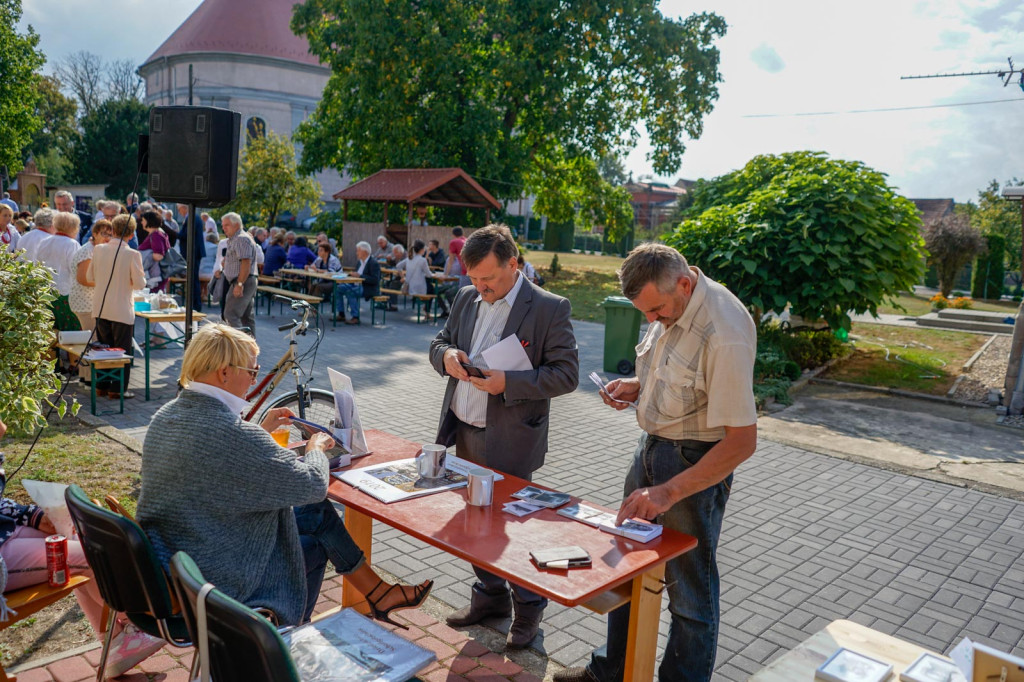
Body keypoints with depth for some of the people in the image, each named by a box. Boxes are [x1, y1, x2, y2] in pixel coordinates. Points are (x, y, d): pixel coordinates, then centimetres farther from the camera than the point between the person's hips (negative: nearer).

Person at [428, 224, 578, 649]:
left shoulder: (549, 308, -12)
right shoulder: (467, 299, 7)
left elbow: (566, 374, -14)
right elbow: (439, 341, 17)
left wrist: (508, 382, -25)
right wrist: (445, 355, -7)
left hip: (509, 442, -6)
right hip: (462, 434, 7)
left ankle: (528, 608, 27)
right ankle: (490, 595, 39)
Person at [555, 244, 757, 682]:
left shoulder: (724, 333, -28)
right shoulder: (669, 304, -1)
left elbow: (742, 441, -26)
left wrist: (670, 491, -28)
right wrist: (635, 387, -2)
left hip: (696, 463, -9)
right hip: (653, 445, 9)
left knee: (689, 590, 7)